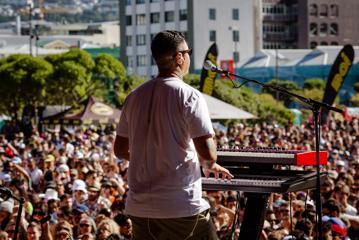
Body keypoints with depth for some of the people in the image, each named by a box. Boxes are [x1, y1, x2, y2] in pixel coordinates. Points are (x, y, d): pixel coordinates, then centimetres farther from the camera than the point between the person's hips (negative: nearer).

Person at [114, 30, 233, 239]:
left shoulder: (135, 97, 8)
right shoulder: (189, 96, -10)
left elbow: (120, 150, 15)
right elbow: (208, 153, -15)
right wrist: (210, 166, 6)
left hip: (139, 208, 6)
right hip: (181, 208, -6)